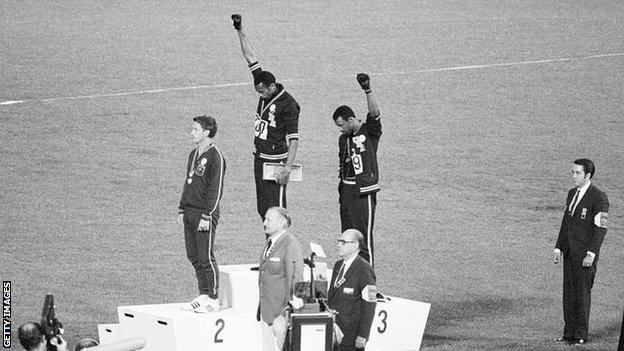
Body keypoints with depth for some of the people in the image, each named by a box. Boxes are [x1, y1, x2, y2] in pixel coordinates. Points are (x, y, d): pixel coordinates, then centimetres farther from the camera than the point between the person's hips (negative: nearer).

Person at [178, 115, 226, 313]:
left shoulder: (215, 157, -12)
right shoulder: (193, 155, 15)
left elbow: (216, 189, -15)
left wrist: (206, 216, -18)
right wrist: (182, 209, 17)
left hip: (205, 214, -8)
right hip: (190, 212, 9)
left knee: (205, 258, -5)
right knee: (193, 256, 10)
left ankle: (213, 300, 1)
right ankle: (203, 296, 17)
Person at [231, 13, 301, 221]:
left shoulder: (288, 105, -15)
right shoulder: (265, 92, 4)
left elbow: (294, 139, -17)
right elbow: (251, 58, 8)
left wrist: (288, 168, -23)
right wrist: (240, 31, 7)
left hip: (276, 161, -8)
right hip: (259, 158, 8)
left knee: (275, 210, -10)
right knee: (262, 209, 8)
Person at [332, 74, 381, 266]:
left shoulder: (369, 132, -5)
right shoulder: (344, 139, 14)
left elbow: (374, 113, -23)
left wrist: (368, 91, -36)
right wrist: (341, 189, 15)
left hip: (364, 190, -7)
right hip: (347, 190, 7)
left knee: (364, 236, -7)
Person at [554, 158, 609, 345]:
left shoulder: (599, 198, -10)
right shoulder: (572, 193, 14)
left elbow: (600, 228, -13)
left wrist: (591, 254, -18)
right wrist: (559, 248, 13)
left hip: (585, 254, -7)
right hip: (570, 252, 7)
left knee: (582, 293, -3)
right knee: (568, 292, 7)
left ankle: (581, 334, 4)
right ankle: (569, 333, 11)